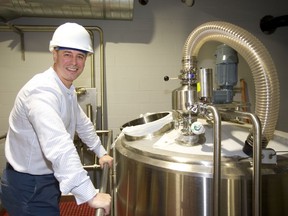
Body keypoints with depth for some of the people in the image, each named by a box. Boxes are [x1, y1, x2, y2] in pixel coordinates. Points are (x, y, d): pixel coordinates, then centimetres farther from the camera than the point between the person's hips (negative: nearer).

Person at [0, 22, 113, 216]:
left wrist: (101, 152, 17)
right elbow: (59, 147, -41)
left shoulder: (68, 89, 4)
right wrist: (91, 195, -43)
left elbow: (82, 123, 15)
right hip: (28, 187, -9)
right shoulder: (43, 91, -29)